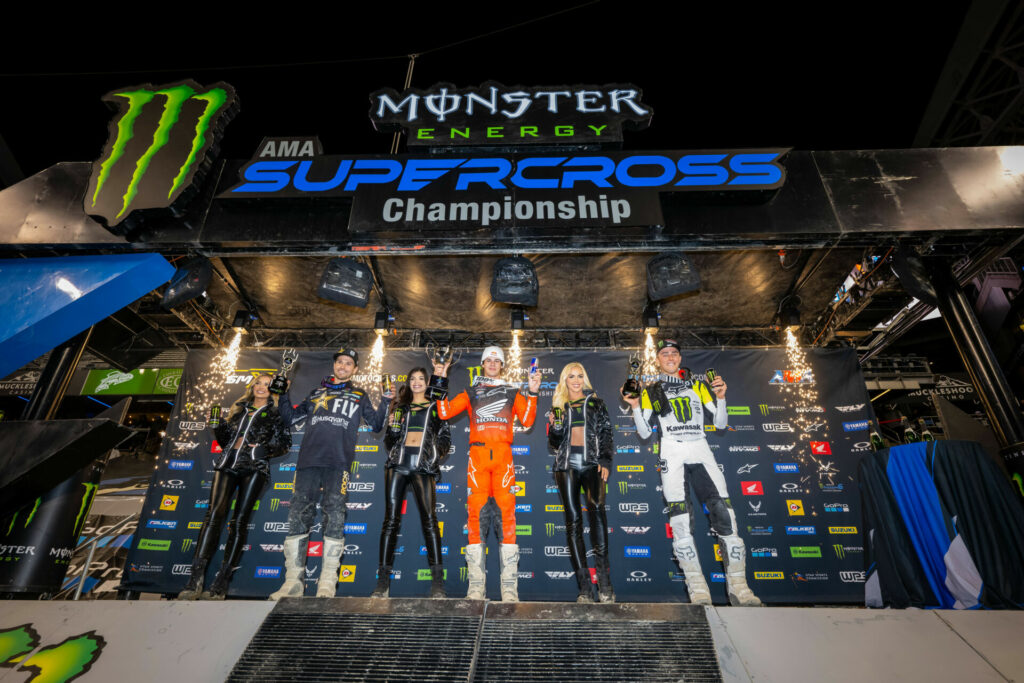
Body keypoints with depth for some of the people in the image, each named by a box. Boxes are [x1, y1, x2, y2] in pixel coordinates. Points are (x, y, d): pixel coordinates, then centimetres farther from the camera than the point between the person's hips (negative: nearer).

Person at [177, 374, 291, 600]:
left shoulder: (275, 414, 11)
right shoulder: (239, 409, 23)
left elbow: (285, 443, 3)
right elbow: (225, 437, 26)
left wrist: (261, 450, -10)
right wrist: (217, 426, 9)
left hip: (254, 468, -3)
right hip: (228, 464, 3)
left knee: (239, 520, -8)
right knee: (214, 513, -13)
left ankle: (222, 582, -7)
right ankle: (196, 577, -15)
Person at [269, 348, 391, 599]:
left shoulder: (359, 396, 19)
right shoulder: (315, 392, 24)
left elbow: (376, 424, 14)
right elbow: (290, 416, 26)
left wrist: (386, 401, 1)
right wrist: (283, 393, 15)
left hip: (338, 463, -2)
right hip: (308, 461, 3)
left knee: (334, 518, -9)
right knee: (297, 516, -2)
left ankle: (327, 584, -2)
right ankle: (293, 582, 7)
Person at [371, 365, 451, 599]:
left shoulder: (436, 408, 14)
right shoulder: (400, 407, 19)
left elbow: (445, 436, 11)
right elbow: (389, 442, 21)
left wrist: (438, 454, -6)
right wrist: (391, 427, 1)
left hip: (423, 466, -2)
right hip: (398, 463, 3)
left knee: (429, 519, -10)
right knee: (391, 519, -1)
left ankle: (437, 582, -7)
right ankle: (383, 580, 5)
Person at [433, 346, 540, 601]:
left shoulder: (513, 392, 18)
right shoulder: (471, 393, 18)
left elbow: (527, 420, 5)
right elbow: (444, 412, 7)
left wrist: (532, 392, -2)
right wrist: (440, 383, 5)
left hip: (503, 456, 0)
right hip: (477, 455, 0)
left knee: (507, 514, -7)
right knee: (476, 514, -5)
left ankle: (509, 586, -2)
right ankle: (476, 585, 1)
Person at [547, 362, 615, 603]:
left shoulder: (595, 403, 14)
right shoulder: (558, 406, 16)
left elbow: (606, 434, 9)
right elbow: (553, 445, 16)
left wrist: (605, 461, -5)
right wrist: (554, 427, -5)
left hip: (592, 463, -1)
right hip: (566, 465, 2)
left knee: (596, 508, -25)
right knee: (573, 520, -3)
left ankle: (604, 579, -19)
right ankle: (585, 586, 1)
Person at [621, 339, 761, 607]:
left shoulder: (697, 385, 17)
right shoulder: (651, 392, 12)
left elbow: (721, 424, 13)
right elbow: (644, 433, 7)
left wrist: (720, 397, -3)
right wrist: (636, 407, -7)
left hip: (700, 451, 2)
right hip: (672, 453, -2)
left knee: (724, 512, -10)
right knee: (679, 518, -13)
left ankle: (738, 586, 0)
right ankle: (698, 588, -5)